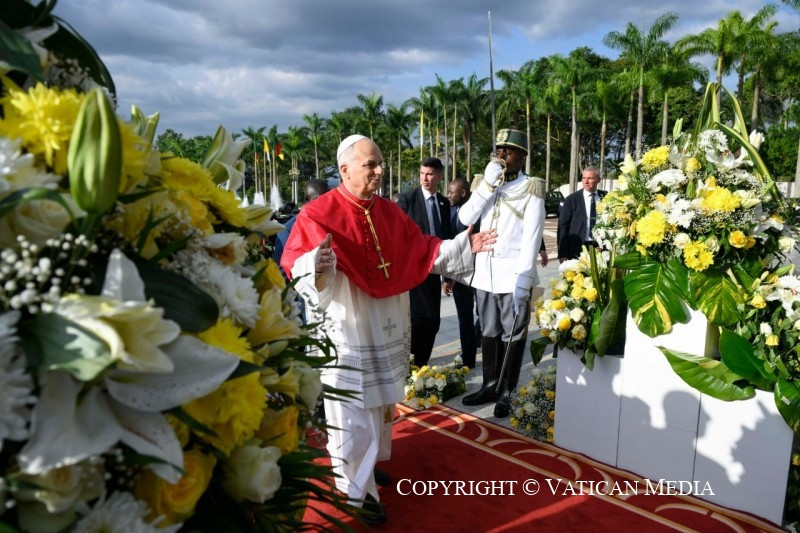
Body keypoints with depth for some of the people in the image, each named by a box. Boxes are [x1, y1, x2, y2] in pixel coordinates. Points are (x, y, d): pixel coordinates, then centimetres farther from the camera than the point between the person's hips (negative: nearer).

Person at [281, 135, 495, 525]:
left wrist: (463, 246, 1)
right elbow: (295, 264, -23)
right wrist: (316, 265, -45)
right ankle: (357, 490, 19)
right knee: (353, 412, 3)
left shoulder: (390, 212, 5)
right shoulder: (318, 215, -14)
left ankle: (368, 467, 41)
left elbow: (421, 250, 10)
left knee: (380, 405, 19)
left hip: (386, 330, 7)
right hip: (346, 332, -6)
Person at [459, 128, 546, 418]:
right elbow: (465, 218, -5)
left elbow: (532, 237, -11)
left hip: (514, 274, -5)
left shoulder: (532, 188, -5)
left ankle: (507, 392, 14)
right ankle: (490, 385, 25)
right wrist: (488, 182, -11)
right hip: (485, 272, 5)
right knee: (489, 332, 13)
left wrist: (524, 278, -18)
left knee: (512, 335, 4)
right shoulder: (484, 183, 9)